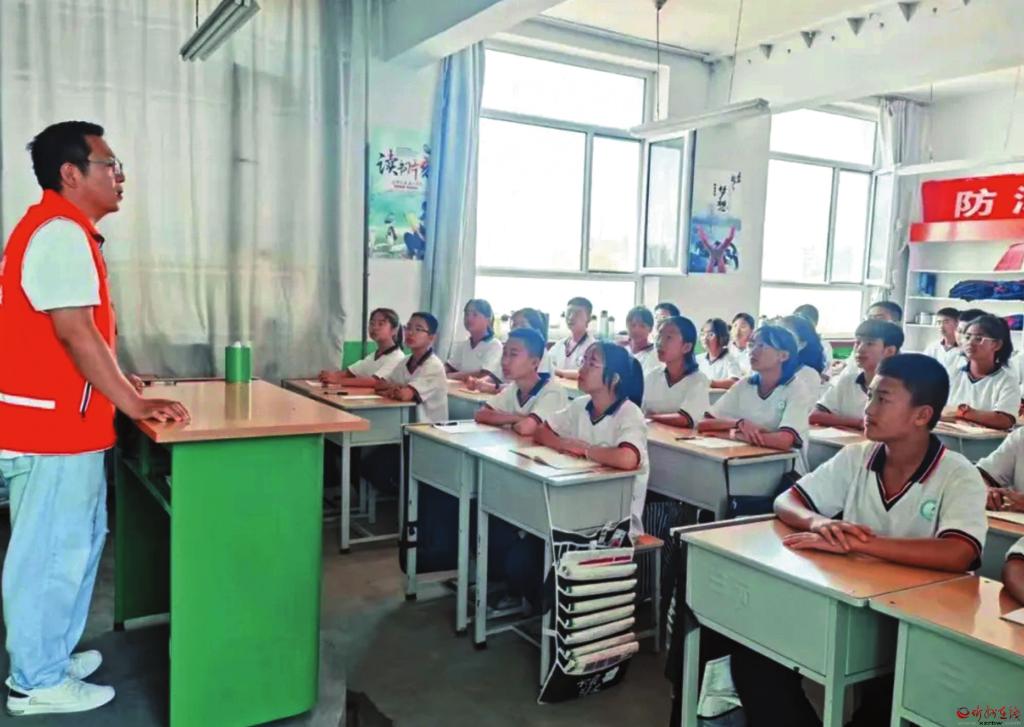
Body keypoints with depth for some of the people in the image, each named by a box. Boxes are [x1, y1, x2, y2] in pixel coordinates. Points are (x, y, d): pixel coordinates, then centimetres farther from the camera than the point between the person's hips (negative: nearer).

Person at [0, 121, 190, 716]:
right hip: (51, 426, -10)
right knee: (50, 553, 2)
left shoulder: (63, 231, 16)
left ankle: (49, 656, 32)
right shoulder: (60, 233, -17)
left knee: (79, 541, 18)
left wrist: (116, 382, 20)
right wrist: (134, 403, -19)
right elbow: (75, 332, -23)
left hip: (62, 420, 10)